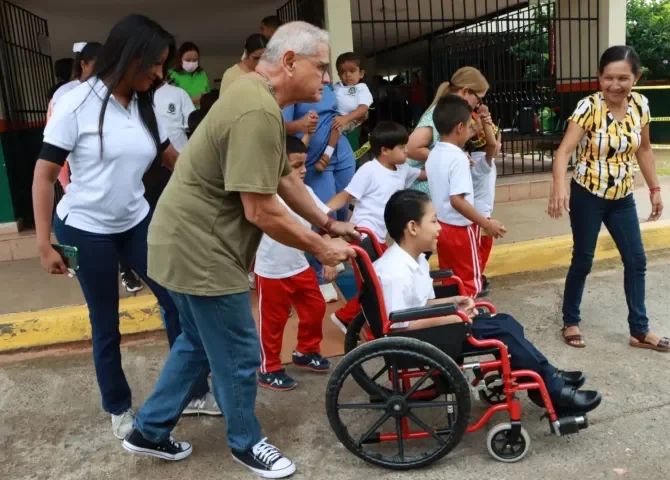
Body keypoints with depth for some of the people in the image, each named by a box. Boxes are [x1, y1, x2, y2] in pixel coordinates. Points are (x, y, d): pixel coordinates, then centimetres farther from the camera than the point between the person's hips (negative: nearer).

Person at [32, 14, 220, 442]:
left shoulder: (144, 106, 1)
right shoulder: (78, 104, -14)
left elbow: (174, 161, 10)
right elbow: (44, 175, -11)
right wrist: (44, 244, -13)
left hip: (136, 223, 5)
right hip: (86, 230, -5)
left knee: (177, 302, 3)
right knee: (107, 323, 6)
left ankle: (195, 391, 20)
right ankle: (119, 408, 27)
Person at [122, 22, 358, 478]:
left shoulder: (258, 99, 10)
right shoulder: (258, 112, -25)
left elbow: (285, 179, 16)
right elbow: (262, 212, -26)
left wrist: (330, 223, 17)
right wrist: (321, 247, -13)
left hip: (193, 242, 11)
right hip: (200, 249, -11)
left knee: (199, 343, 24)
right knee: (239, 355, 7)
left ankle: (149, 431, 39)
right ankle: (246, 443, 31)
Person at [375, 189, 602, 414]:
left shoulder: (416, 259, 7)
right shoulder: (394, 273, -26)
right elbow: (398, 325, -29)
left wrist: (451, 302, -2)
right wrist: (448, 318, -23)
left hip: (428, 328, 10)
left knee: (505, 323, 4)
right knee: (502, 332, -12)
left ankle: (548, 378, 14)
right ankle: (553, 391, 1)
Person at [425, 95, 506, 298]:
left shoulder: (433, 155, 4)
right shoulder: (459, 158, -21)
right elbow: (457, 200, -28)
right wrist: (487, 223, -24)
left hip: (441, 226, 8)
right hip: (460, 229, -8)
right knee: (469, 283, 7)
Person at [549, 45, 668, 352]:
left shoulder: (640, 105, -2)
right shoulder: (589, 108, -18)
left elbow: (644, 150, 10)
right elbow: (565, 150, -30)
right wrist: (558, 189, -46)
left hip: (622, 197, 6)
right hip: (587, 196, -5)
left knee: (636, 260, 9)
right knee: (583, 261, 5)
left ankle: (640, 330, 23)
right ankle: (570, 322, 24)